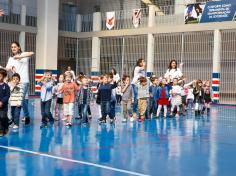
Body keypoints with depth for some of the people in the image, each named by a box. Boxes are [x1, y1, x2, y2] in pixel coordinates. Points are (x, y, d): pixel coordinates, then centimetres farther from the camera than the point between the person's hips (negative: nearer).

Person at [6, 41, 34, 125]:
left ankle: (26, 116, 3)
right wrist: (11, 67, -20)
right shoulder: (11, 58, 15)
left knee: (22, 98, -12)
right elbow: (7, 68, 3)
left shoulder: (23, 54, 1)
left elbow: (32, 53, -19)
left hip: (24, 81, -5)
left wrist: (20, 57, -27)